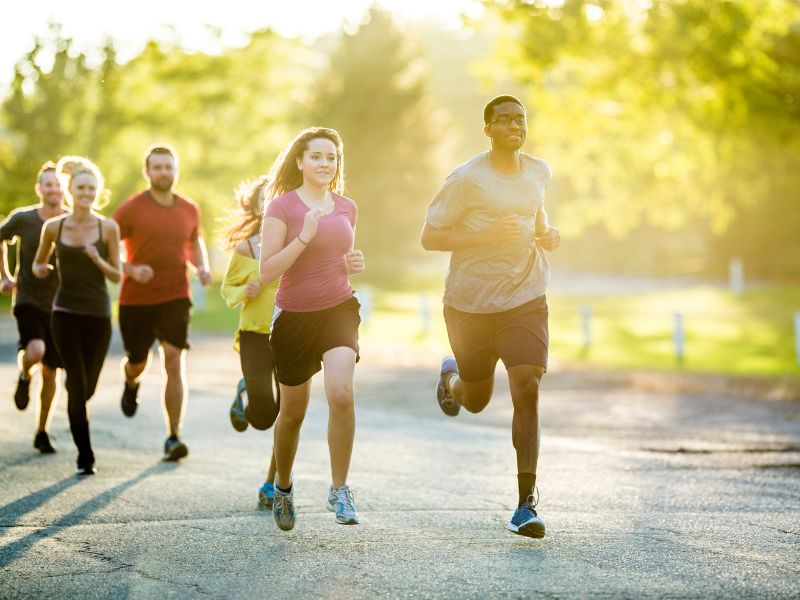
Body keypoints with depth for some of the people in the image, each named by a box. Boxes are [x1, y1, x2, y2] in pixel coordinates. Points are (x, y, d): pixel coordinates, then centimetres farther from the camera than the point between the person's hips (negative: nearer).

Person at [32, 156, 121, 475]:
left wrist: (98, 261, -19)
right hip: (66, 313, -1)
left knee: (87, 388, 8)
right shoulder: (53, 227, 0)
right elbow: (39, 261, 17)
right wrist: (39, 269, -7)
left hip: (98, 314, 1)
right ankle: (85, 455, -1)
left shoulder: (108, 227, -2)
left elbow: (117, 275, 0)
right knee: (77, 384, -10)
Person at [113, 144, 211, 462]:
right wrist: (130, 269, -22)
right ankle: (131, 382, 53)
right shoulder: (131, 209, -7)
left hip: (175, 298, 1)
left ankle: (173, 437, -11)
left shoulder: (189, 209, 5)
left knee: (174, 361, -14)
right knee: (138, 363, 13)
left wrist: (202, 266, 4)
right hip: (136, 300, -1)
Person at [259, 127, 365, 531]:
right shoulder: (282, 206, -8)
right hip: (294, 316, -2)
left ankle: (339, 490, -10)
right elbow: (266, 272, -14)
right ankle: (282, 486, 38)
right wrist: (304, 237, -24)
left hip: (339, 311, 2)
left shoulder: (347, 208, 7)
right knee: (293, 413, 11)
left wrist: (354, 265, 0)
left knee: (341, 394, -23)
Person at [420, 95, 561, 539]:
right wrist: (487, 235, -24)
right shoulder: (466, 179, -13)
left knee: (526, 391, -14)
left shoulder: (539, 172, 4)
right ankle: (451, 377, 53)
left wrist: (546, 234, 3)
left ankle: (526, 503, -11)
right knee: (476, 400, 13)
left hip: (525, 299, 2)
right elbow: (429, 237, -13)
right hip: (471, 301, -2)